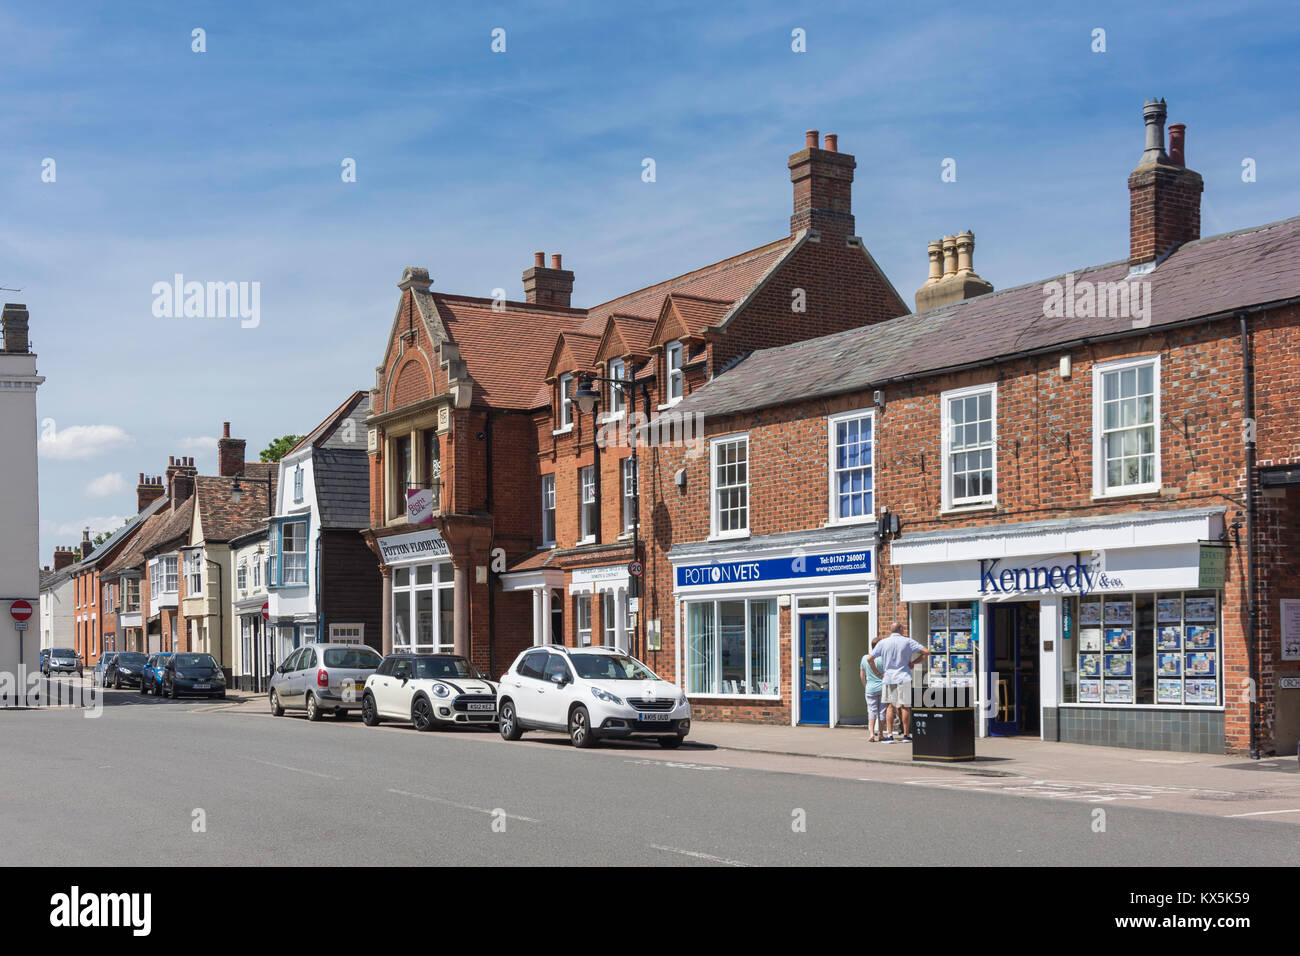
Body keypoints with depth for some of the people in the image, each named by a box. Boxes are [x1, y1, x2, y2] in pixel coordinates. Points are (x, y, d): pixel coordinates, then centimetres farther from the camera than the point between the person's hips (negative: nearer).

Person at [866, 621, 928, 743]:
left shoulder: (883, 643, 3)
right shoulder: (907, 641, -1)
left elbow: (869, 659, 0)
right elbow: (926, 652, -4)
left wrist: (876, 672, 10)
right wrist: (913, 663, 2)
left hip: (889, 678, 1)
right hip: (904, 678, -1)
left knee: (890, 706, 5)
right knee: (905, 707, 5)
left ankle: (889, 735, 0)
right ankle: (906, 735, 9)